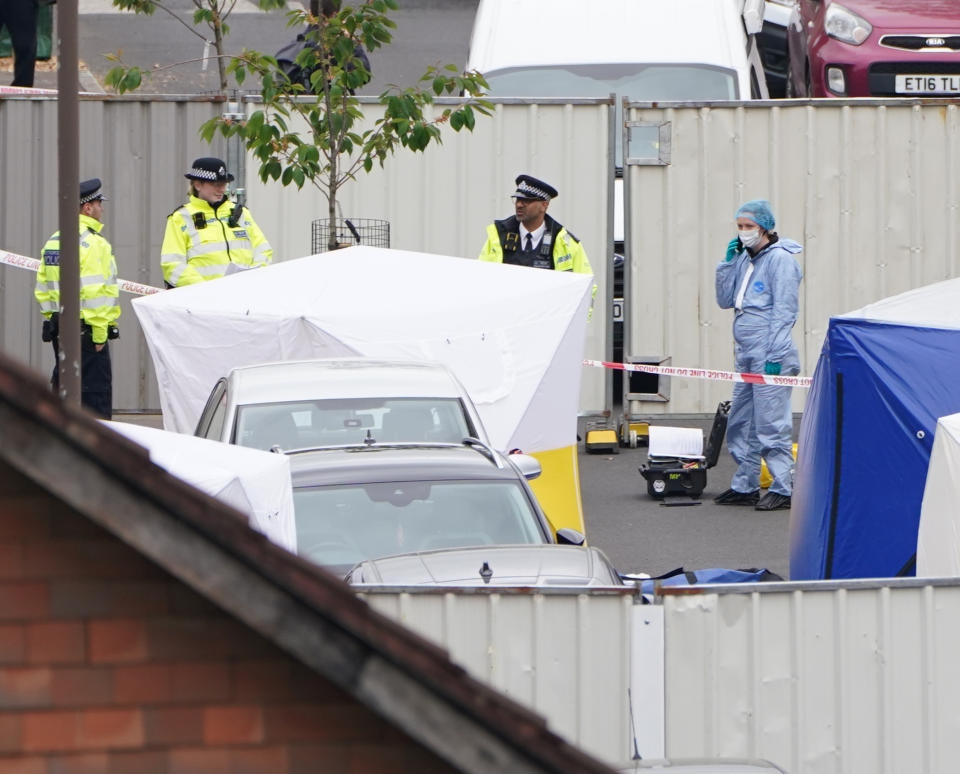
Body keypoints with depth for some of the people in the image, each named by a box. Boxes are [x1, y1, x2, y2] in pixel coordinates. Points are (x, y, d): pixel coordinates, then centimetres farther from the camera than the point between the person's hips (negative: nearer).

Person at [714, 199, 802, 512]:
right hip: (746, 356, 9)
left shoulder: (780, 258, -9)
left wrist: (775, 356, -17)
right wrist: (728, 263, 6)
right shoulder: (745, 259, 16)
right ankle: (745, 486, 20)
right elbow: (726, 300, 17)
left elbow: (784, 311, -13)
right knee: (741, 424, 12)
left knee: (771, 424, -9)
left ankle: (783, 489, -6)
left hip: (770, 356, -9)